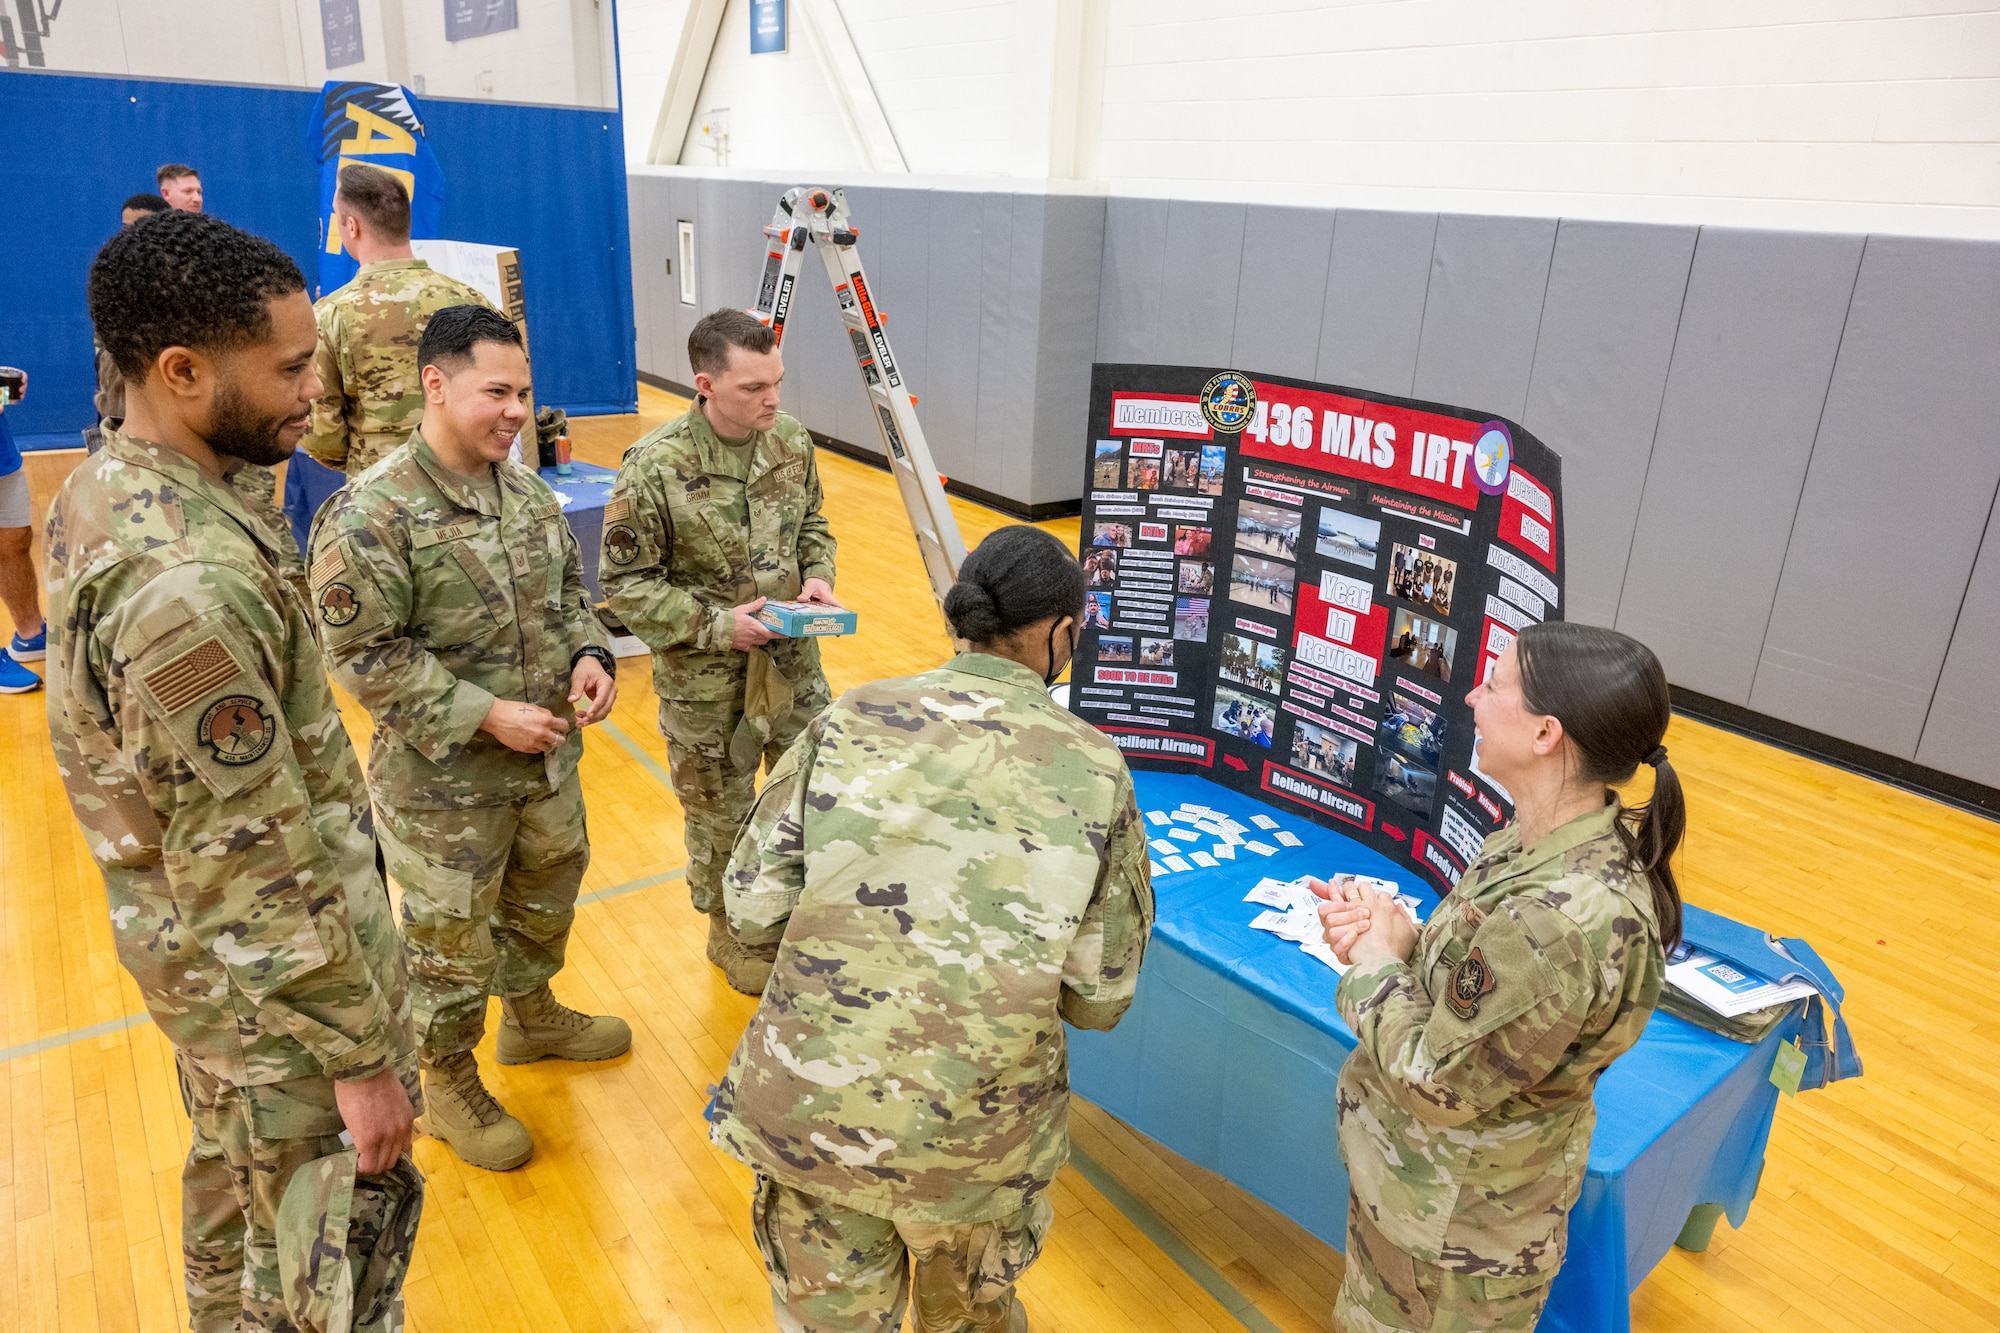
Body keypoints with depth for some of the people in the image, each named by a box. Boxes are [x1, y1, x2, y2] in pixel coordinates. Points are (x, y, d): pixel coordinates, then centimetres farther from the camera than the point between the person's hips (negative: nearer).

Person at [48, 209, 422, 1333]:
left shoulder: (100, 492, -1)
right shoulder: (186, 585, -32)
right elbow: (263, 864, -28)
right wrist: (362, 1055, -17)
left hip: (198, 951, 10)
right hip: (278, 985, -9)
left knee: (237, 1176, 29)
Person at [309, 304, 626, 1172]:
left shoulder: (528, 489, 1)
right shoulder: (369, 515, -21)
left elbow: (568, 591, 12)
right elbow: (364, 656, -21)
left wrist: (588, 654, -8)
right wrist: (485, 715, -23)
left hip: (548, 758, 7)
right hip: (442, 781, -7)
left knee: (547, 896, 25)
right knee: (450, 937, 11)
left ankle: (531, 1013, 52)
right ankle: (449, 1085, 35)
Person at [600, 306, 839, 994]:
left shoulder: (791, 441, -5)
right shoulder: (654, 467, -21)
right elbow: (624, 583, -15)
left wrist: (818, 574, -7)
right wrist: (715, 624, -22)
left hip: (794, 661, 5)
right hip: (706, 680, -5)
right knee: (722, 816, 14)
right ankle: (733, 936, 39)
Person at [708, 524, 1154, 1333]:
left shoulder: (852, 720, -8)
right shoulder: (1094, 769, -9)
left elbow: (753, 910, -4)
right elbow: (1100, 998, -4)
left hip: (809, 1109, 1)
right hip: (975, 1136, 0)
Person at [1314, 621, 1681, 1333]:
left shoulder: (1561, 919, -38)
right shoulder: (1563, 836, -8)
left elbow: (1436, 1085, -28)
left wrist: (1377, 962, -16)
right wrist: (1397, 938, -12)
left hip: (1457, 1217, -7)